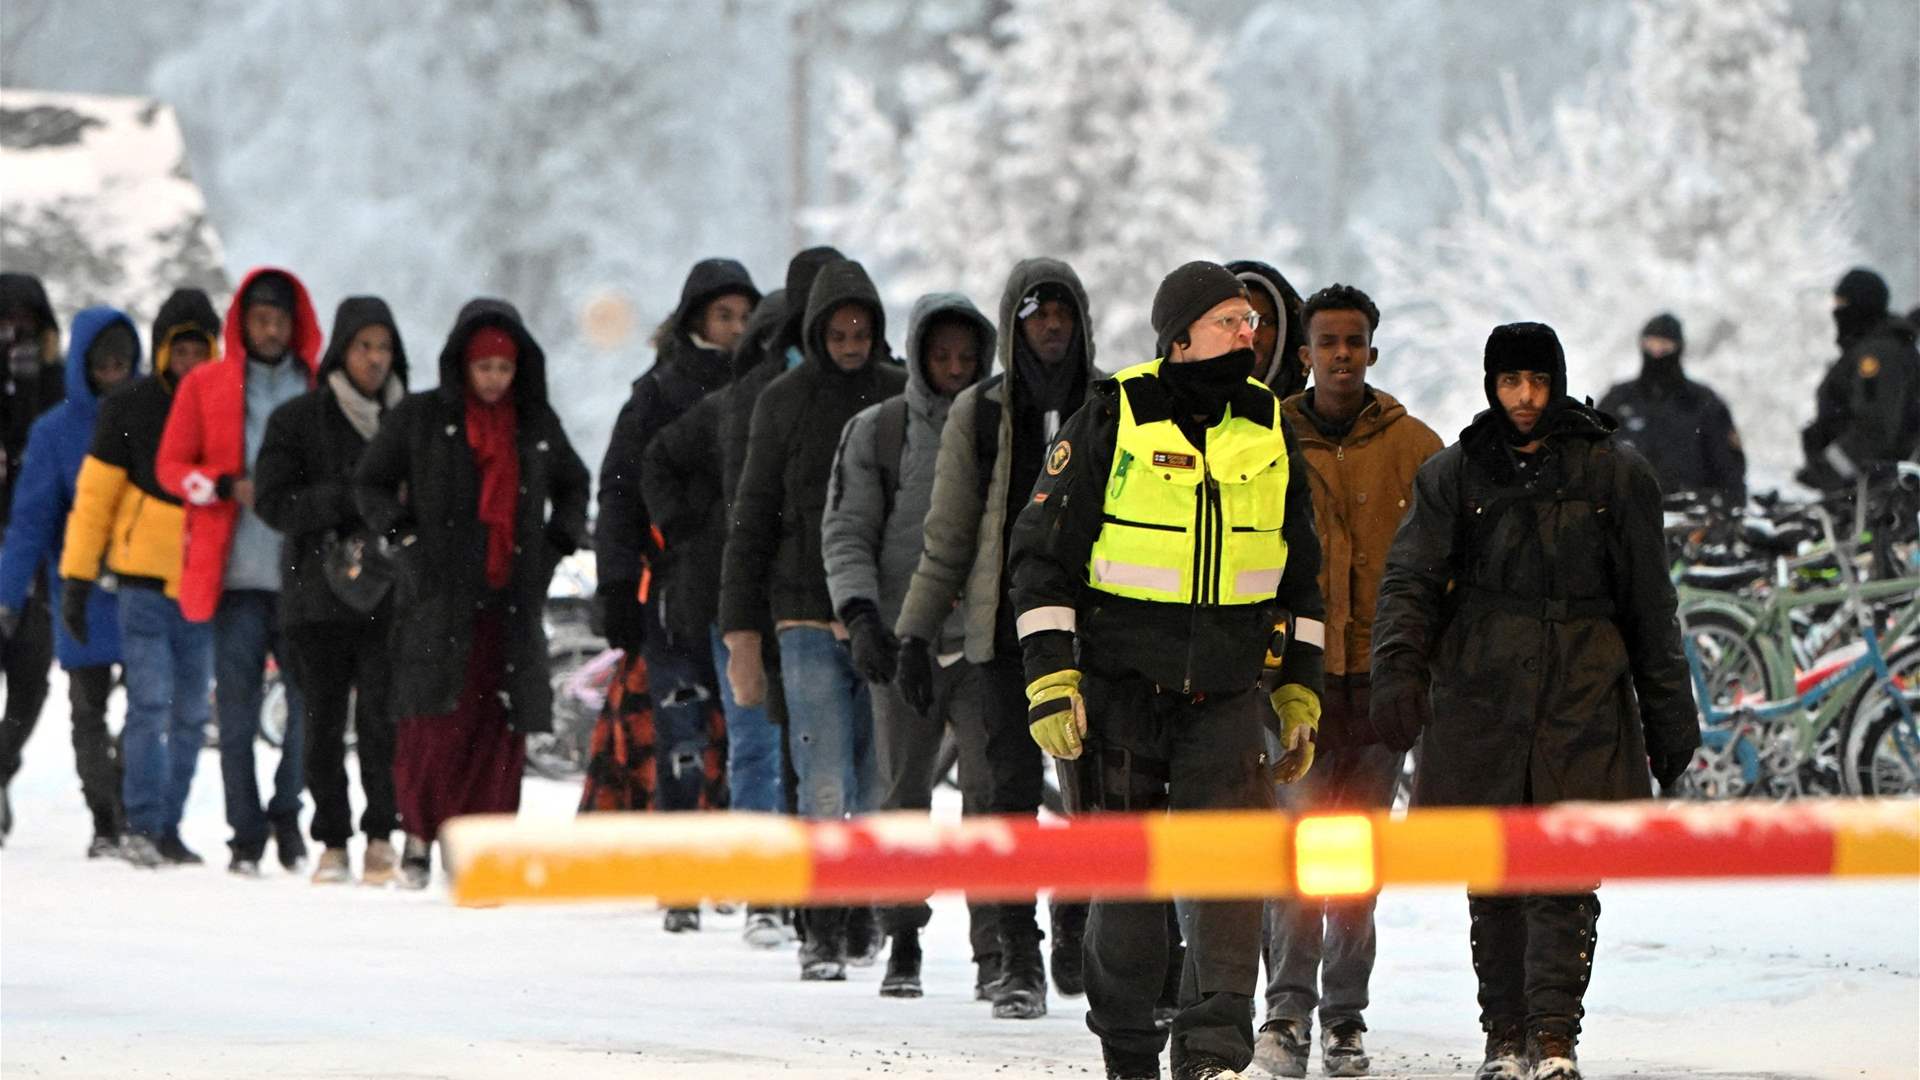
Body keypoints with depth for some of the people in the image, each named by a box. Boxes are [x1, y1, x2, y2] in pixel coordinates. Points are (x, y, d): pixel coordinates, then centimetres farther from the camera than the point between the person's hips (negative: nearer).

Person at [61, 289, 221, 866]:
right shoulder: (129, 408, -2)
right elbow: (95, 494, 0)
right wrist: (77, 575, -3)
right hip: (145, 583, -3)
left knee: (190, 715, 6)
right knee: (151, 704, -11)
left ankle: (168, 827, 13)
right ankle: (143, 825, -8)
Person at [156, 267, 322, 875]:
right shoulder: (205, 387, 8)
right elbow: (171, 466, 6)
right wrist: (229, 487, -11)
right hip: (238, 574, -1)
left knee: (313, 704, -4)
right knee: (237, 711, -1)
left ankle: (286, 810, 17)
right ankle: (246, 836, 7)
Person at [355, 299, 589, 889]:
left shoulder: (537, 425, 13)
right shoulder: (420, 418, 4)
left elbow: (572, 485, 29)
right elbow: (370, 484, 9)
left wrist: (558, 543, 13)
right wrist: (406, 535, -5)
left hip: (512, 600, 3)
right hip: (439, 597, -3)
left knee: (501, 728, -4)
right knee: (436, 723, -10)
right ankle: (420, 832, 7)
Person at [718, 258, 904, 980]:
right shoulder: (785, 403, 4)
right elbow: (752, 518, 6)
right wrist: (741, 630, 1)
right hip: (809, 618, -2)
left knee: (882, 784, 5)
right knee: (825, 785, -10)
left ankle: (864, 919, 20)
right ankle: (823, 933, -8)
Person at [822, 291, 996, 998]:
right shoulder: (877, 432, 5)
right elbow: (846, 532, 2)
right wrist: (861, 614, -12)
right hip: (904, 642, -1)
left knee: (993, 788, -10)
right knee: (904, 794, 3)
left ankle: (995, 941, -9)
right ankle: (903, 944, 12)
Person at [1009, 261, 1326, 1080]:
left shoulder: (1269, 427, 8)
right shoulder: (1111, 419, -5)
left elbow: (1299, 573, 18)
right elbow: (1043, 551, -2)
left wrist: (1299, 692, 14)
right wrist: (1050, 682, -9)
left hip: (1227, 697, 2)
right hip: (1121, 693, -2)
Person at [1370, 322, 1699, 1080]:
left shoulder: (1614, 474, 8)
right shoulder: (1454, 474, 9)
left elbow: (1650, 605, 11)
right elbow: (1410, 578, 0)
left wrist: (1669, 717, 11)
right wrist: (1398, 670, -18)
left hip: (1582, 703, -1)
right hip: (1480, 698, 1)